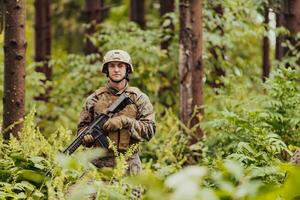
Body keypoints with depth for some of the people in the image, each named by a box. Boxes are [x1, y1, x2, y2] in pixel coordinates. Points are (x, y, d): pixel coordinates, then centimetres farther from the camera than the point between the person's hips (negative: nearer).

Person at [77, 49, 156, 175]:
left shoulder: (139, 98, 7)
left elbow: (150, 130, 0)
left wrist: (125, 121, -13)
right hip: (100, 163, 0)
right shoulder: (94, 99, 9)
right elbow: (82, 126, 13)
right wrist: (88, 136, -10)